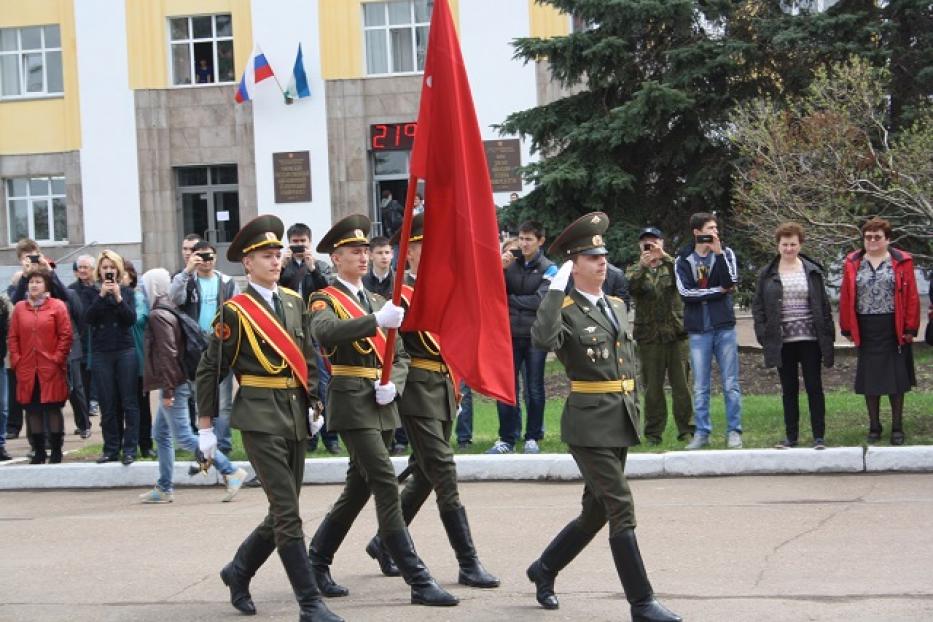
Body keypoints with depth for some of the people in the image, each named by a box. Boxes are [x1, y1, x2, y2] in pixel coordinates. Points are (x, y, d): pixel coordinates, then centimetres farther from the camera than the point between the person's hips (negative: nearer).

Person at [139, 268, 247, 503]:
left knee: (183, 436, -8)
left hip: (172, 384, -10)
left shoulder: (158, 315, -15)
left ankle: (230, 471, -9)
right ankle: (164, 488, 18)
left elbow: (167, 354, -21)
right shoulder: (170, 310, 13)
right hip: (178, 383, 10)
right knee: (160, 434, 14)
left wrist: (167, 389, -21)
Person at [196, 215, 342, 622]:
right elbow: (209, 370, -4)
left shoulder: (293, 302, 11)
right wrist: (205, 425, -4)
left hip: (296, 417, 7)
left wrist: (313, 402, 13)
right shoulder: (235, 311, -7)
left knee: (282, 513, 12)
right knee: (287, 513, -9)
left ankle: (238, 572, 33)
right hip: (260, 418, -6)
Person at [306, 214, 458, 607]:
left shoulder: (377, 302, 19)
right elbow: (325, 331, -26)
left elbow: (400, 356, 17)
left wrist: (393, 384, -5)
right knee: (386, 486, -13)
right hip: (352, 403, -7)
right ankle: (418, 581, -14)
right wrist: (377, 320, -37)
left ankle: (317, 561, 28)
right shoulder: (325, 301, -2)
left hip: (383, 407, 7)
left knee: (358, 487, 12)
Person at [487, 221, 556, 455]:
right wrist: (501, 269, -11)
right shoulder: (510, 264, 8)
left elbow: (540, 300, -12)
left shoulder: (548, 269, -1)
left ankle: (533, 438, 14)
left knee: (534, 390, 5)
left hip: (535, 336, -2)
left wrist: (509, 300, -5)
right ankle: (507, 439, 7)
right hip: (510, 335, 2)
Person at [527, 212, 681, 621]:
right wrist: (556, 288, -24)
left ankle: (544, 570, 34)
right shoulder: (565, 311, -8)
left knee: (596, 511, 15)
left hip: (621, 421, 8)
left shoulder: (617, 305, 15)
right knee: (621, 510, -10)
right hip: (589, 422, -8)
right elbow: (542, 339, -31)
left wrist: (632, 405, 20)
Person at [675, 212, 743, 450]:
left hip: (724, 327, 0)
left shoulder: (725, 253, 4)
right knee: (700, 387, 5)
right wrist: (718, 291, -9)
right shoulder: (683, 260, 2)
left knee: (730, 384, 2)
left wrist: (718, 252, -16)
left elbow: (730, 283, -13)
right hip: (698, 330, 0)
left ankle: (734, 431, 9)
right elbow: (685, 292, -10)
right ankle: (702, 432, 13)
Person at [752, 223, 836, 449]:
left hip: (809, 337, -1)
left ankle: (819, 436, 5)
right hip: (782, 340, 1)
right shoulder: (767, 275, 5)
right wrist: (763, 333, -5)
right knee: (789, 389, 8)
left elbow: (824, 304, 4)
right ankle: (791, 436, 14)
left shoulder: (813, 271, 3)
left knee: (814, 387, 0)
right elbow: (758, 306, 6)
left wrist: (827, 335, -1)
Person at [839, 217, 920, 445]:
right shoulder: (853, 264, 4)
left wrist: (910, 328, -8)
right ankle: (874, 426, 18)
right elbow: (846, 298, 5)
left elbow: (911, 297, -3)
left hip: (894, 329, -2)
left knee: (896, 377, 4)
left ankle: (897, 427, 14)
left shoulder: (902, 262, -1)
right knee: (869, 379, 7)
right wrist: (847, 329, 1)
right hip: (866, 330, 2)